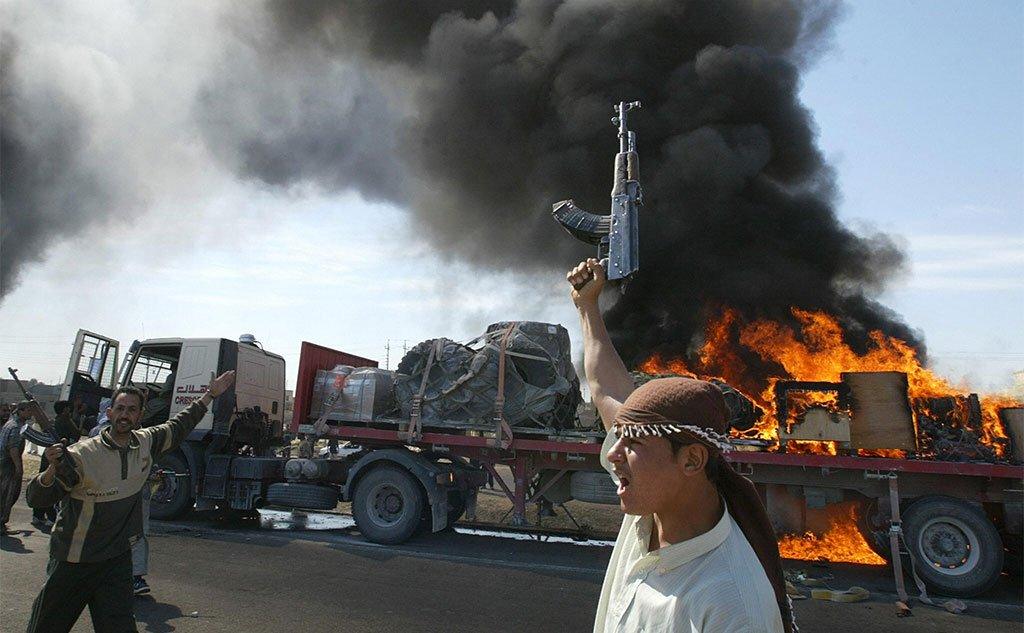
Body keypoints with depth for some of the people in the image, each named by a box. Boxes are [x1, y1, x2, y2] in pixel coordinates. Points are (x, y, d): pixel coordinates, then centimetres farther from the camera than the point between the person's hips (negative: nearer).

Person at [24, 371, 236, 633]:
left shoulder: (147, 443, -3)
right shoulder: (82, 454, -17)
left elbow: (178, 426, 14)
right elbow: (36, 498, -16)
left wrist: (210, 395, 17)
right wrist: (53, 470, -37)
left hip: (118, 560, 3)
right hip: (73, 562, -3)